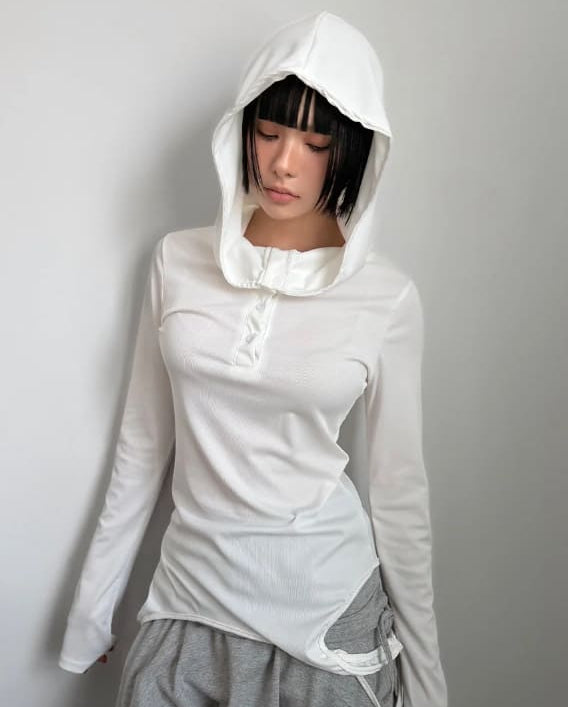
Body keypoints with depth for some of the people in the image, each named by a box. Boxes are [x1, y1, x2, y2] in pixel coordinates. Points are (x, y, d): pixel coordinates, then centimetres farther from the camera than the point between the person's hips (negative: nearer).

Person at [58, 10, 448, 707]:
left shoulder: (386, 297, -10)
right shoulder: (177, 260, -4)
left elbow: (399, 490, -3)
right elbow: (142, 441, 3)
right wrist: (94, 598, 9)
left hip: (324, 602, -1)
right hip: (190, 592, 2)